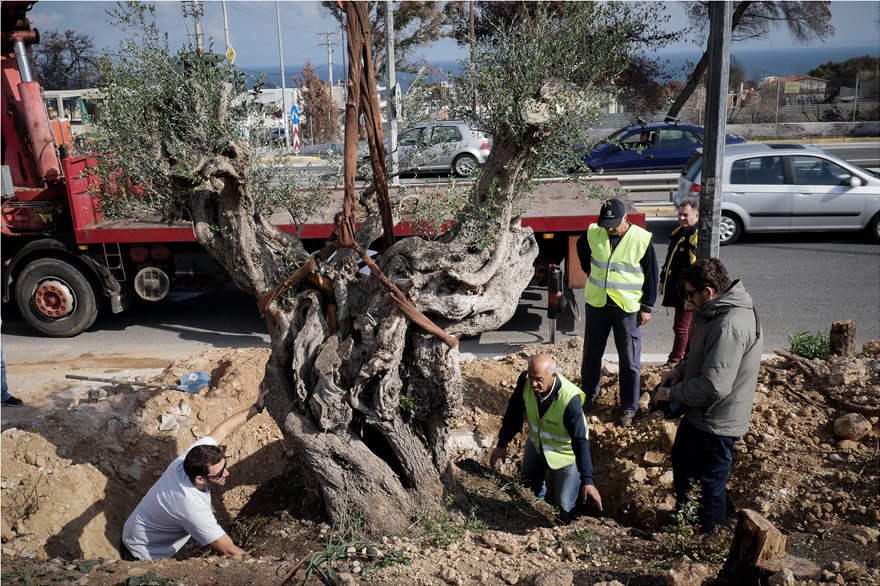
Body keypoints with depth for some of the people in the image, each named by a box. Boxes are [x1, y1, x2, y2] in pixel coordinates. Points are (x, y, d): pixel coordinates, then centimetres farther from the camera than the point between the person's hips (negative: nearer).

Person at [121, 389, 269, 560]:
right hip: (144, 556, -7)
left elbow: (222, 429, -6)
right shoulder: (192, 508, -39)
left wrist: (256, 407, -3)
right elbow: (229, 551, -33)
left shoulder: (191, 456, -21)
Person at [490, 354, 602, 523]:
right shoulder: (525, 381, -28)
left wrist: (587, 480, -39)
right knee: (529, 483, 26)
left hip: (566, 452, -5)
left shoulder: (570, 399, -41)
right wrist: (502, 444, -3)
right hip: (537, 443, 5)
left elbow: (580, 441, -36)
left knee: (565, 505, 1)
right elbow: (514, 412, -11)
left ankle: (565, 526, 35)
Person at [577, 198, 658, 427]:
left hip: (628, 308, -3)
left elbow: (651, 275, -7)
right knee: (591, 354, 16)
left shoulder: (641, 239, -15)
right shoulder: (593, 233, -6)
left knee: (630, 361, 6)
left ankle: (628, 408, 18)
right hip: (596, 304, 3)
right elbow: (581, 247, 19)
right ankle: (589, 395, 35)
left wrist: (647, 307, -7)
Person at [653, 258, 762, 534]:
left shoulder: (730, 326, -32)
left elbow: (714, 385, -34)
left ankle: (708, 537, 33)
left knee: (710, 481, 11)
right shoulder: (718, 313, 2)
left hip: (716, 422, -10)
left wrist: (671, 393, -21)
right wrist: (680, 370, 1)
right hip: (699, 413, 10)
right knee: (681, 459, 28)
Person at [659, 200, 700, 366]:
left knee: (680, 327, 0)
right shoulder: (678, 232, 9)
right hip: (674, 287, 9)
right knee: (689, 325, 20)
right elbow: (669, 259, 19)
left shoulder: (698, 237, -20)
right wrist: (663, 281, 22)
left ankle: (674, 362, 10)